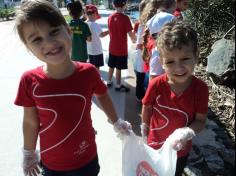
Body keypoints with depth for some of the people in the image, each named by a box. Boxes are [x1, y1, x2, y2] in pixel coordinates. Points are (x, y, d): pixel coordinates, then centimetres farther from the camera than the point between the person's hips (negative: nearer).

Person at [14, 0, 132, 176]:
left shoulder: (88, 72, -20)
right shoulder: (29, 81, -20)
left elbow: (102, 95, 1)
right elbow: (31, 122, -6)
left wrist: (116, 122, 12)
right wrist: (29, 153, 8)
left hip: (87, 158, 0)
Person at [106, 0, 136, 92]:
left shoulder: (110, 17, 1)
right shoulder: (125, 18, -18)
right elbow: (130, 34, -16)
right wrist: (134, 39, 4)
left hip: (112, 47, 6)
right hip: (121, 49, -5)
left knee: (111, 66, 19)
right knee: (119, 68, 6)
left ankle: (109, 82, 33)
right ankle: (118, 86, 19)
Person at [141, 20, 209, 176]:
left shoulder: (201, 88, -23)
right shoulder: (156, 84, -25)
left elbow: (201, 120, -15)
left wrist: (187, 133, -35)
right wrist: (144, 129, 6)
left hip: (180, 150, 1)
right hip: (155, 146, 0)